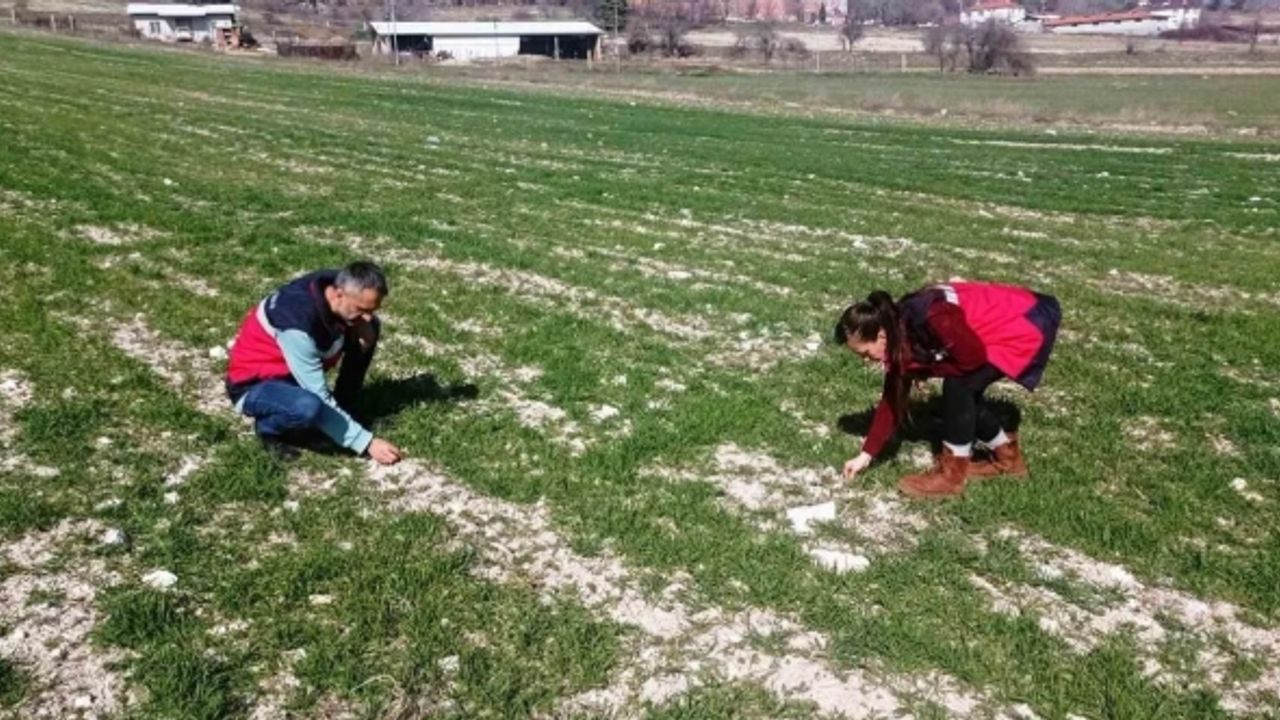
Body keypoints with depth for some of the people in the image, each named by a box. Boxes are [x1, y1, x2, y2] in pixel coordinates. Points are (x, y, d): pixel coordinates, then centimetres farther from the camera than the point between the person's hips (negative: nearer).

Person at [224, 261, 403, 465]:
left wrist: (364, 329, -19)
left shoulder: (338, 285, -17)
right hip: (254, 385, -7)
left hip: (303, 371, 8)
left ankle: (340, 413, 4)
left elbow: (368, 323, 5)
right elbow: (320, 399, -32)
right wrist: (367, 442, -28)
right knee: (309, 407, -40)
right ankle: (267, 427, -5)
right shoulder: (298, 322, -36)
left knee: (370, 329, -8)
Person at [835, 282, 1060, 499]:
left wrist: (923, 368, -11)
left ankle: (951, 474, -3)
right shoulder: (899, 337, -3)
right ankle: (1007, 456, 26)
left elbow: (973, 358, -22)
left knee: (958, 385, -15)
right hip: (1008, 323, 8)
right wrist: (866, 455, 4)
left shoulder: (932, 319, -33)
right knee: (961, 393, 6)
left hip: (1028, 325, -8)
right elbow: (893, 398, 4)